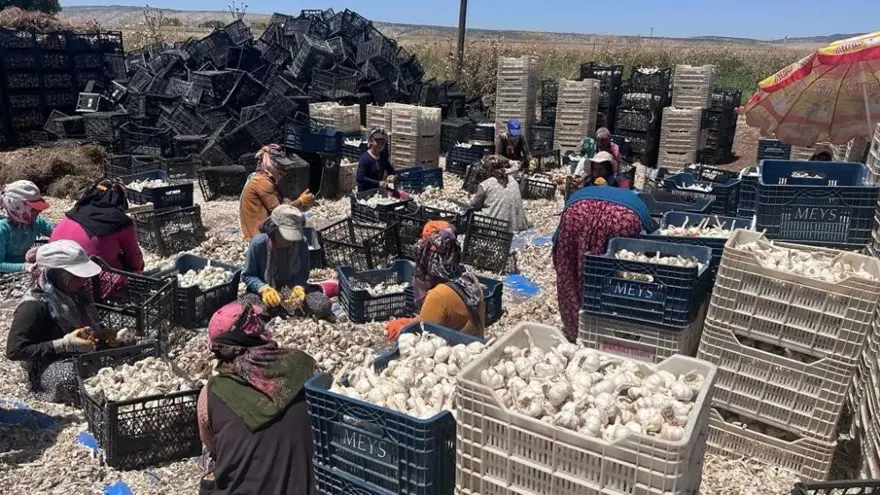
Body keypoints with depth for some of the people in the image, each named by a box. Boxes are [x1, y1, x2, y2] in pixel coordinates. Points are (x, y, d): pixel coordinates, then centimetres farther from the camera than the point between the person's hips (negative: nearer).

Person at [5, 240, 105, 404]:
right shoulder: (35, 305, -17)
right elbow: (14, 351, -18)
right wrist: (64, 344, -25)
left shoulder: (77, 293, 7)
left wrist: (110, 334, 1)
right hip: (50, 369, -8)